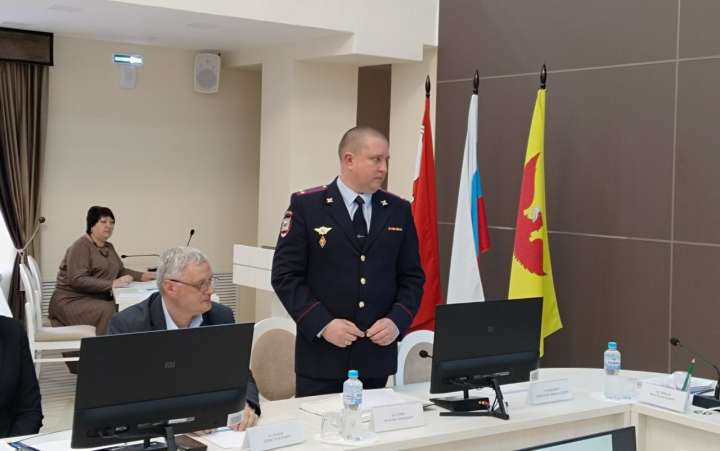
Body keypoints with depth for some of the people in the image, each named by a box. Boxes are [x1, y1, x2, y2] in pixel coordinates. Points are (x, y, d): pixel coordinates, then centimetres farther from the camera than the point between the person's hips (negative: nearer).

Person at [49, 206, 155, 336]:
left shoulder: (108, 247, 16)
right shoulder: (81, 247, -10)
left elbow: (120, 271, 20)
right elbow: (77, 280, -21)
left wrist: (143, 276, 2)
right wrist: (112, 284, -28)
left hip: (97, 300, 8)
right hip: (72, 302, -8)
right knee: (111, 312, -32)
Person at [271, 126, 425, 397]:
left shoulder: (399, 210, 8)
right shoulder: (306, 205, -3)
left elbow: (412, 277, 9)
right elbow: (286, 275, -6)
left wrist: (397, 321, -7)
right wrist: (322, 324, -15)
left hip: (377, 355, 3)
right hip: (321, 355, -3)